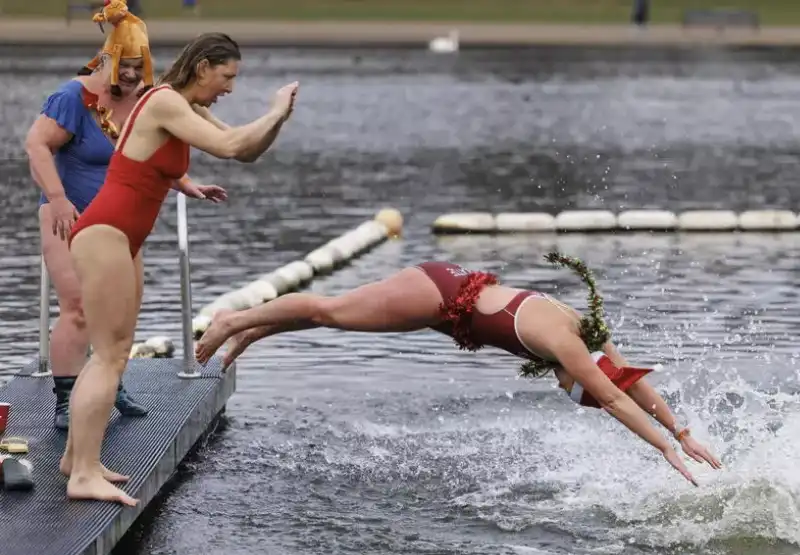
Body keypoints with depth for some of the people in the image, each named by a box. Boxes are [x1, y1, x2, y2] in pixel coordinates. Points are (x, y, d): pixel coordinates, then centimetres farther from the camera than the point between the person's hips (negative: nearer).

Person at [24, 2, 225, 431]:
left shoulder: (143, 101, 1)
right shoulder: (76, 97, -20)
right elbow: (37, 144, -26)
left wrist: (188, 186, 5)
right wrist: (58, 199, -34)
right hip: (71, 218, -7)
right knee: (78, 308, -16)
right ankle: (65, 404, -14)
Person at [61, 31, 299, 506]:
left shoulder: (188, 110, 14)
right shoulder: (164, 102, -15)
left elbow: (248, 152, 16)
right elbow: (228, 146, -24)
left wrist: (279, 118, 0)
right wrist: (276, 112, -12)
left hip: (121, 239, 10)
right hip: (105, 234, -10)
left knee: (114, 354, 14)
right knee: (110, 356, -11)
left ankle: (77, 457, 21)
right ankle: (84, 475, -14)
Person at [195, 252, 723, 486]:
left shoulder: (590, 336, -7)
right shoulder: (563, 342, -29)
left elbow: (636, 382, 1)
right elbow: (614, 398, -30)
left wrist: (684, 434, 0)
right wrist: (668, 448, -29)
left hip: (455, 290, 8)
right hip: (444, 296, -8)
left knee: (335, 314, 20)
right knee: (331, 310, 5)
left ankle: (246, 330, 34)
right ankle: (236, 322, 19)